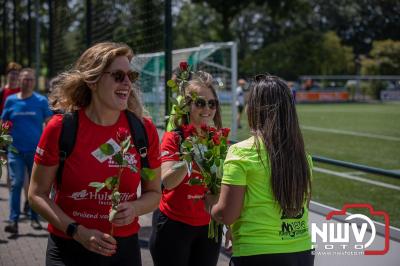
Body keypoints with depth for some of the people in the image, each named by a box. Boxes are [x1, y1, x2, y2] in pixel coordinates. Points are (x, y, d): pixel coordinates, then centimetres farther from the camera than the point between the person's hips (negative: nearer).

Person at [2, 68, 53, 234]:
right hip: (15, 150, 0)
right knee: (16, 183, -6)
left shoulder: (41, 101, 1)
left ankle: (34, 218, 21)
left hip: (36, 150, 0)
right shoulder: (11, 100, 5)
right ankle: (13, 221, -6)